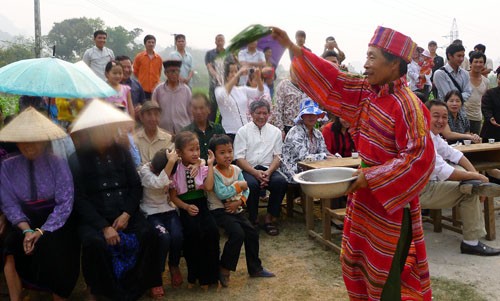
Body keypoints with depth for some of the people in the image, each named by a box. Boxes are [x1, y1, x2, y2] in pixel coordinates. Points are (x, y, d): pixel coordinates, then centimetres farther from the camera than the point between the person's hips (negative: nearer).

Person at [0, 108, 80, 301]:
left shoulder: (58, 165, -6)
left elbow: (65, 204, -10)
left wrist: (41, 231, -22)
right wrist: (26, 229, -19)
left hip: (55, 223, -2)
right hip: (25, 222, 2)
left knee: (50, 250, -28)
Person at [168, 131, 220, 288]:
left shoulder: (202, 167, 3)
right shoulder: (175, 171, -3)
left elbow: (208, 187, -13)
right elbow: (173, 196, 0)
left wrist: (210, 165, -10)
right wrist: (186, 206, -14)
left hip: (201, 205, 2)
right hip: (186, 208, -2)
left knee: (212, 231, -23)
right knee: (194, 232, -29)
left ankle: (209, 275, -6)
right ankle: (194, 274, -8)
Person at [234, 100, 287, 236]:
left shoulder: (275, 131, 14)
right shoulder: (243, 131, 6)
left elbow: (277, 156, 9)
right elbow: (239, 158, -2)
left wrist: (268, 172, -12)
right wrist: (255, 172, -17)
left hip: (268, 169, 2)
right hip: (248, 169, -2)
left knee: (281, 181, -29)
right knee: (252, 184, -35)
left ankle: (269, 218, -13)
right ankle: (253, 218, -10)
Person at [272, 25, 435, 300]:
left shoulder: (406, 105, -22)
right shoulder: (366, 92, 1)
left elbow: (419, 158, -24)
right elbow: (330, 80, 6)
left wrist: (370, 178, -25)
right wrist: (291, 46, 5)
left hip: (390, 201, -8)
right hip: (365, 195, 8)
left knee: (386, 275, 6)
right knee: (357, 263, 20)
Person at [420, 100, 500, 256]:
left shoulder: (432, 134, 8)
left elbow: (452, 153, 14)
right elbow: (443, 171, -27)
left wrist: (474, 172, -1)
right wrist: (474, 176, -14)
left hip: (429, 182, 10)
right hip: (420, 191, -10)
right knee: (469, 191, -11)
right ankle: (471, 243, -2)